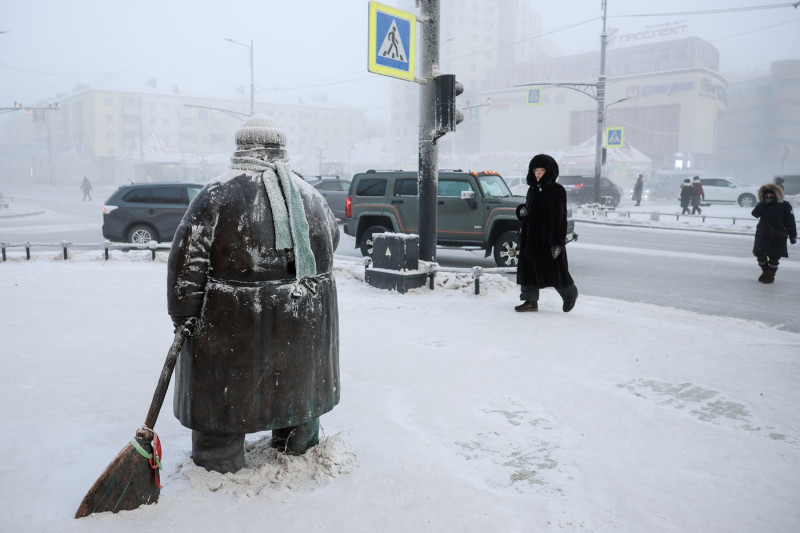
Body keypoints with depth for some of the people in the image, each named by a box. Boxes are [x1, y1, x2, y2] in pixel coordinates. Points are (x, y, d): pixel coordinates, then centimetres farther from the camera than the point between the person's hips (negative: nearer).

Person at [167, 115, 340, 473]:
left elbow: (188, 260, -13)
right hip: (304, 322, 4)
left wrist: (183, 316, -6)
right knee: (298, 383, 24)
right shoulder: (311, 196, 5)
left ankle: (219, 469, 27)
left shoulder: (217, 194, -10)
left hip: (235, 325, -4)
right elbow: (331, 241, 20)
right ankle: (300, 448, 42)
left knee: (222, 394, 14)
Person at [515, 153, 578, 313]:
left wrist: (557, 242, -19)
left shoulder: (557, 190, -10)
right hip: (531, 235, 7)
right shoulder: (532, 189, 11)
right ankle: (531, 301, 11)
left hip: (549, 237, -7)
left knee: (555, 268, 4)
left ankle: (570, 294, 28)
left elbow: (560, 218, -14)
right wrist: (522, 210, -2)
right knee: (528, 267, 3)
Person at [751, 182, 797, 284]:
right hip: (762, 236, 3)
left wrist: (793, 236, -7)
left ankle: (770, 275, 21)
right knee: (760, 256, 7)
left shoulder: (785, 206, -6)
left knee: (774, 258, 3)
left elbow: (790, 222, -5)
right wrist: (765, 202, -22)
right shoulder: (763, 205, 3)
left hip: (777, 238, -3)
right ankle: (765, 272, 30)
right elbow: (755, 213, -17)